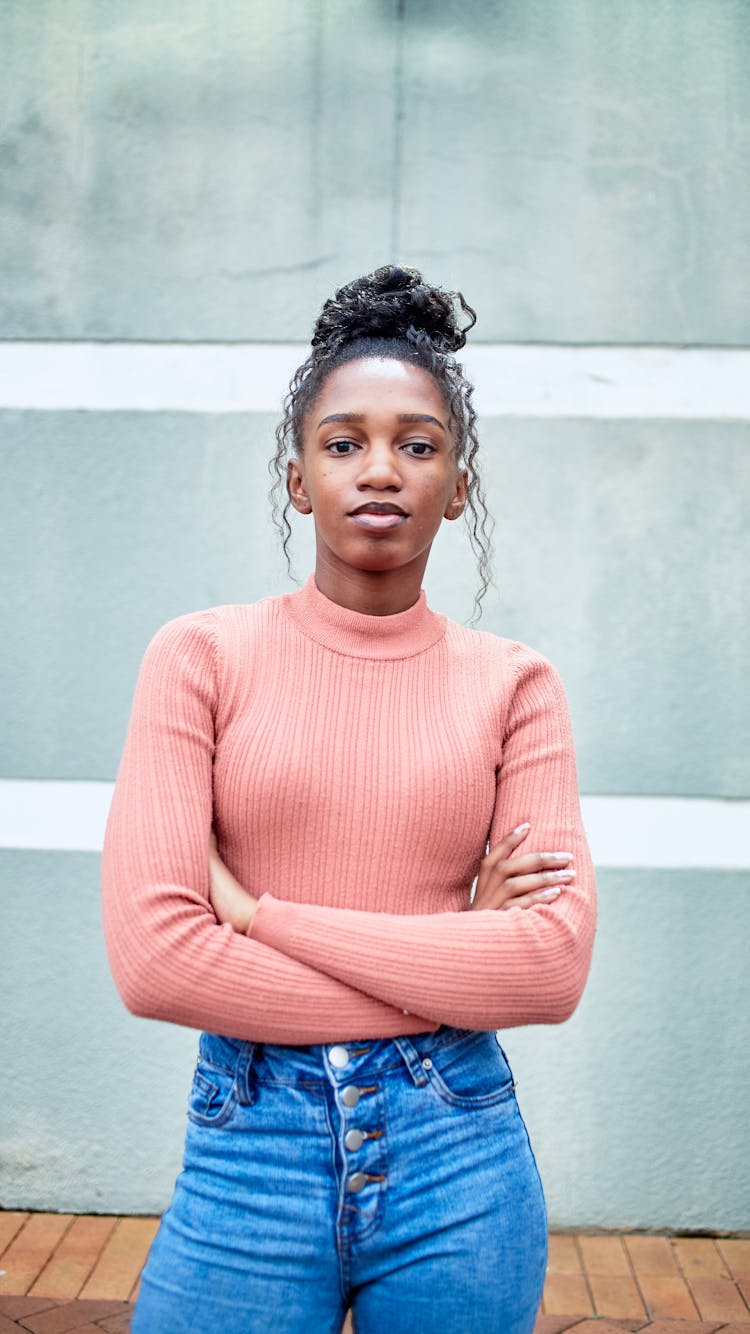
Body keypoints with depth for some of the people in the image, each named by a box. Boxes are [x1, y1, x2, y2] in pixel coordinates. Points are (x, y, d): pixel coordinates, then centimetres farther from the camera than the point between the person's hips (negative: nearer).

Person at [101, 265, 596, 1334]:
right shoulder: (202, 656, -3)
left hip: (459, 1159, 1)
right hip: (250, 1151, 0)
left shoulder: (512, 683, 0)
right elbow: (151, 955, -13)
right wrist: (448, 971, -10)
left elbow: (555, 964, -10)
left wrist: (264, 912, -12)